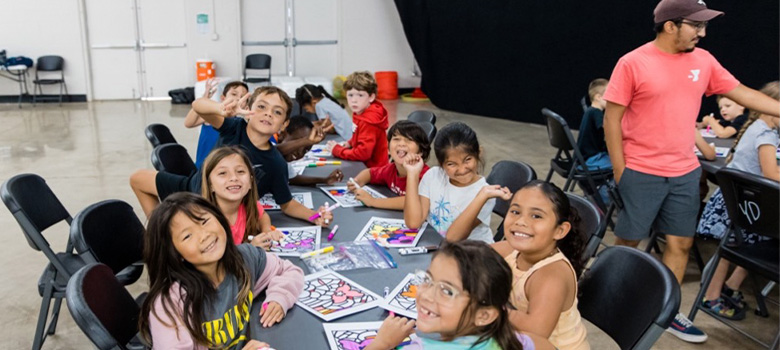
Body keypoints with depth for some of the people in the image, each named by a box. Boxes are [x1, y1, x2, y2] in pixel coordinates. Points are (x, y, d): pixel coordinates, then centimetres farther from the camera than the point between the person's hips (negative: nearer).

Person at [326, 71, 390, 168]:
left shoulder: (369, 121, -23)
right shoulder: (360, 113, 3)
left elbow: (363, 153, -26)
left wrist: (337, 150, -15)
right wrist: (350, 143, 3)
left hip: (372, 168, -8)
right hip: (363, 164, 8)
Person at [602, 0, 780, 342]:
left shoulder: (703, 60, 5)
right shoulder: (632, 63, -11)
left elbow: (742, 93, 13)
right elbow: (612, 118, -10)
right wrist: (619, 171, -11)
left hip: (685, 172, 6)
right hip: (641, 173, -5)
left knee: (681, 243, 11)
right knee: (627, 241, 7)